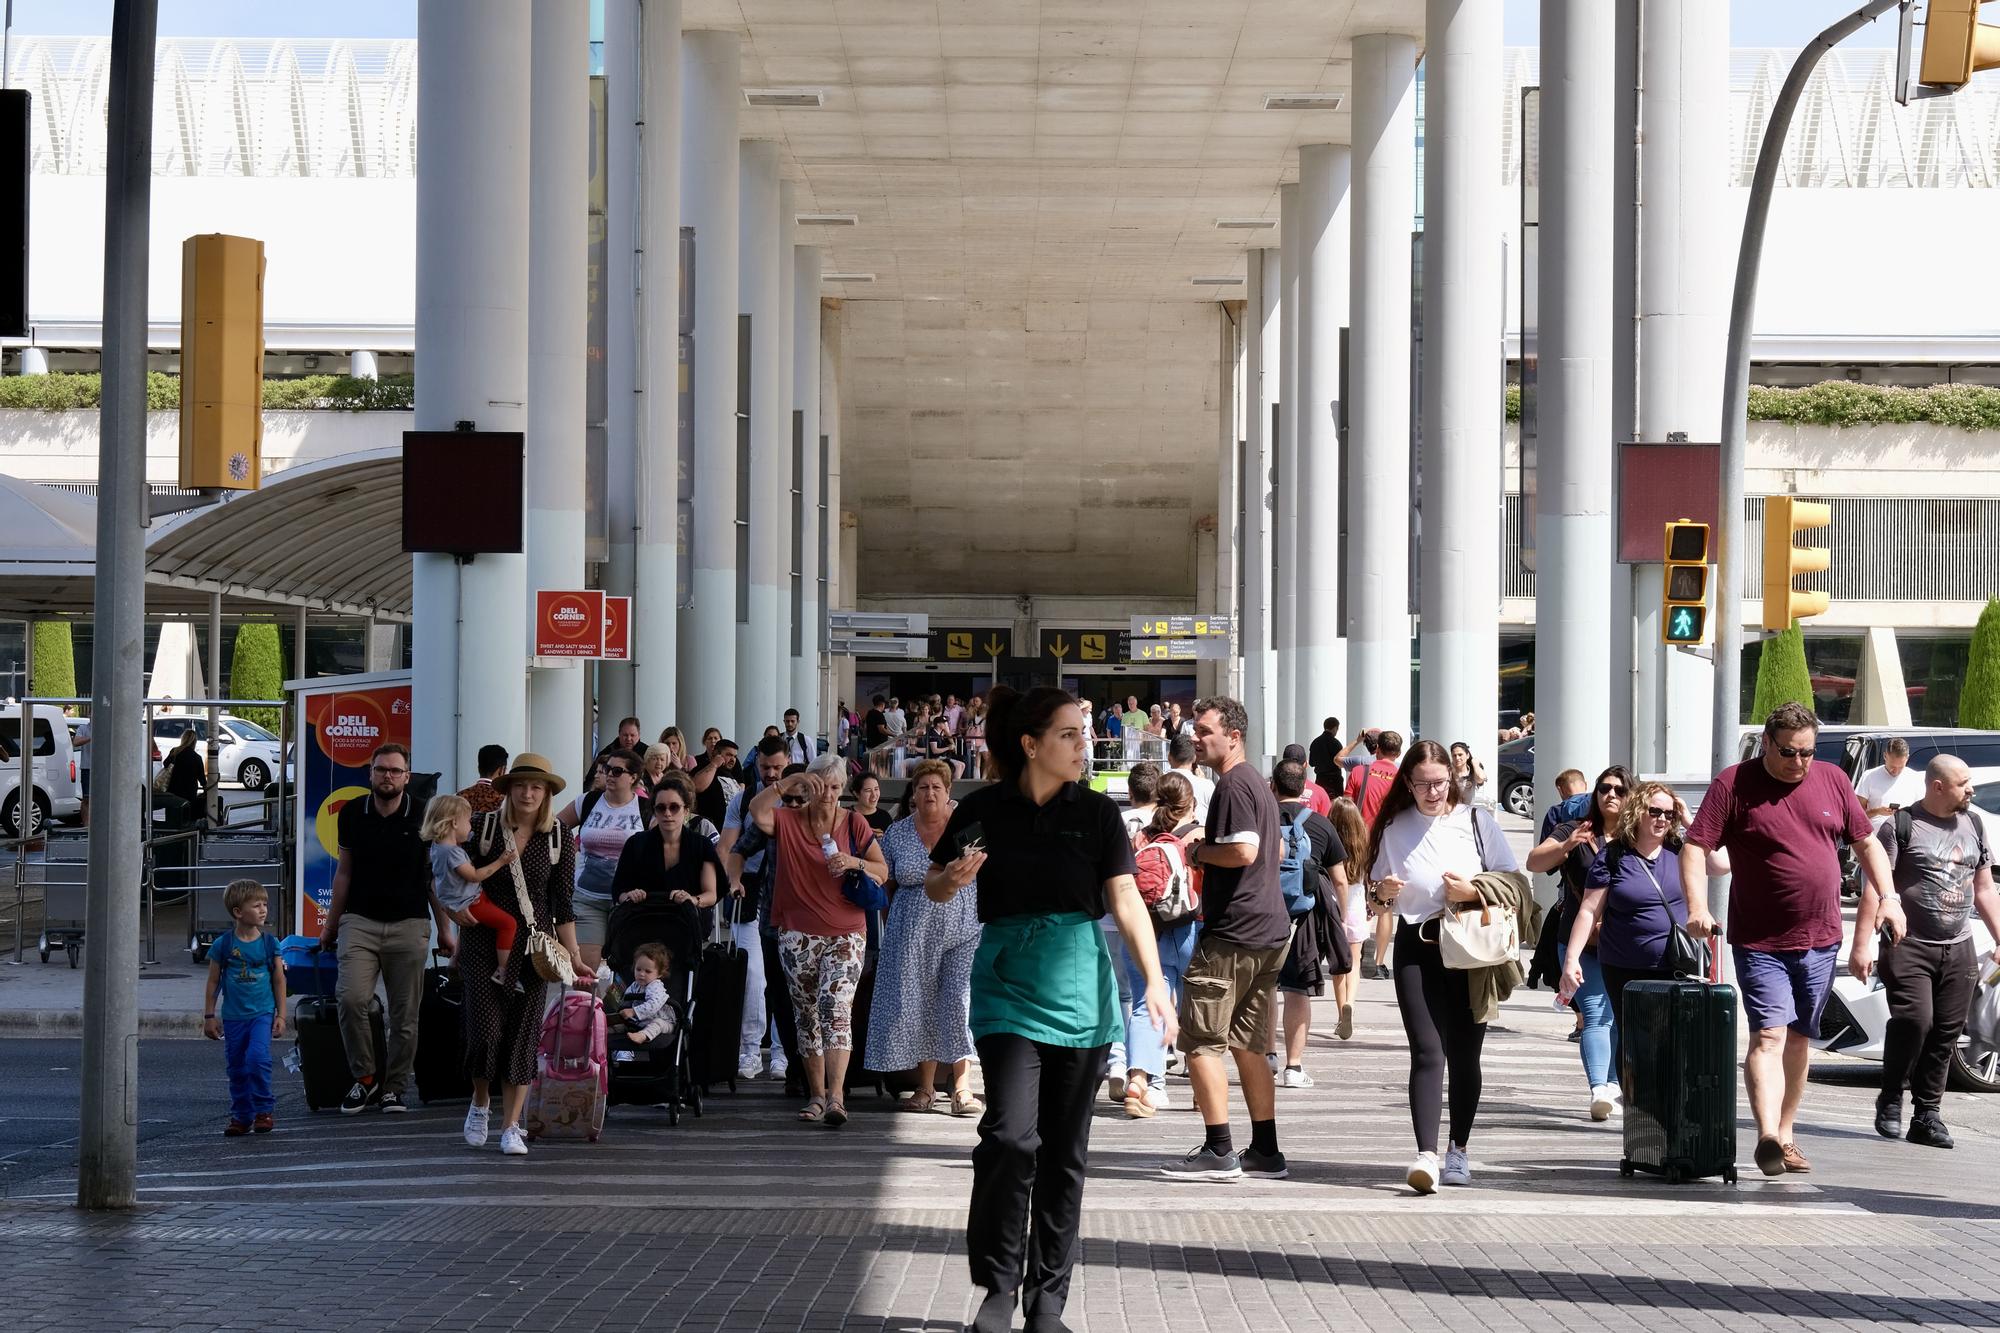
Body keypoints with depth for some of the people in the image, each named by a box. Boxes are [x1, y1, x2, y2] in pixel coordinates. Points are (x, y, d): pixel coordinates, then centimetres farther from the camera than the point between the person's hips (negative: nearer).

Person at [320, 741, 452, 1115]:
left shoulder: (422, 819, 1)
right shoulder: (352, 814, 6)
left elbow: (433, 877, 9)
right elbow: (344, 871, 15)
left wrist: (444, 929, 8)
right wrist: (331, 924, 16)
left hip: (409, 924, 0)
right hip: (360, 920, 1)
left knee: (404, 1014, 0)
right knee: (351, 999, -18)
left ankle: (394, 1087, 13)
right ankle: (364, 1077, -1)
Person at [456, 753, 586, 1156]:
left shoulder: (560, 839, 3)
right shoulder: (485, 828, 1)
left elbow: (562, 902, 3)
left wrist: (572, 954, -2)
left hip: (534, 943, 1)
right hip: (484, 941, -1)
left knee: (523, 1033, 0)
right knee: (486, 1028, -6)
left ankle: (511, 1126, 6)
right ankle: (480, 1103, 21)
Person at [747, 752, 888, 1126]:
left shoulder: (854, 824, 4)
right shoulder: (788, 821, 4)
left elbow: (883, 872, 4)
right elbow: (756, 811, -17)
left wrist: (855, 863, -14)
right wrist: (788, 782, -20)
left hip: (845, 934, -2)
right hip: (798, 935, 2)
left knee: (836, 1008, -17)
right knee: (806, 1015, 7)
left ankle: (836, 1096, -26)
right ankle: (816, 1095, 16)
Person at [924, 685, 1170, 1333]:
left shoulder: (1097, 812, 1)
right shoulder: (983, 810, 0)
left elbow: (1126, 899, -6)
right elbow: (933, 886, 10)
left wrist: (1154, 979, -19)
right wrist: (954, 878, -14)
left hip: (1081, 988, 2)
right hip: (1007, 985, -2)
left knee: (1064, 1150, 6)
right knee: (1011, 1135, -17)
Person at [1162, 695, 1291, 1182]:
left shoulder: (1233, 784, -13)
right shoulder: (1257, 782, 19)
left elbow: (1243, 851, -25)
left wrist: (1199, 852, -9)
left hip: (1233, 933, -10)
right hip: (1269, 929, 10)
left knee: (1201, 1041, -6)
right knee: (1247, 1045, 14)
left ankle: (1219, 1151, -7)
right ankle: (1265, 1152, 15)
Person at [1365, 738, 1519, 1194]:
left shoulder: (1477, 822, 4)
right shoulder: (1392, 829, 8)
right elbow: (1376, 899, 14)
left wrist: (1474, 892, -12)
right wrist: (1382, 893, -9)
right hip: (1417, 949, 0)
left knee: (1464, 1054, 6)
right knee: (1427, 1053, -13)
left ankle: (1458, 1151, 21)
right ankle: (1426, 1156, -23)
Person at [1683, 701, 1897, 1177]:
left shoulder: (1832, 780, 7)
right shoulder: (1734, 784, -7)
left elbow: (1866, 842, 16)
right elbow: (1695, 848, -11)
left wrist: (1888, 897, 3)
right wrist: (1698, 907, -24)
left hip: (1820, 941, 5)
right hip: (1761, 942, -5)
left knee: (1799, 1039, 13)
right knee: (1769, 1036, -16)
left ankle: (1786, 1137, 23)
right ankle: (1768, 1137, -27)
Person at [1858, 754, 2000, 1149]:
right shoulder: (1902, 825, -4)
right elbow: (1874, 887, -7)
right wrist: (1862, 945, -13)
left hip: (1959, 950, 5)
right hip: (1910, 946, -5)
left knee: (1946, 1032, 1)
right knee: (1914, 1020, -18)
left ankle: (1927, 1115, 8)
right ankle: (1891, 1099, 2)